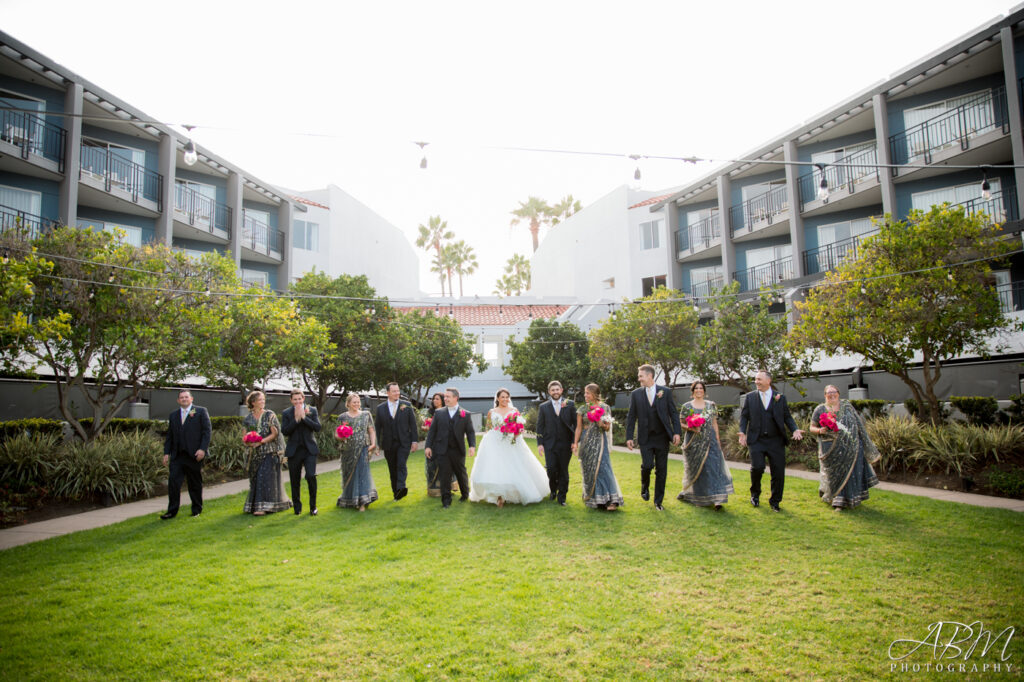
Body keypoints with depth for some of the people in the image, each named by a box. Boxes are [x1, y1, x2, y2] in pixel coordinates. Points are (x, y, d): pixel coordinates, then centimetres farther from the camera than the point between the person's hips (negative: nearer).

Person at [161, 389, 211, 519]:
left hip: (194, 455, -3)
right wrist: (166, 453, 6)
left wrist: (202, 449, -13)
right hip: (177, 456, 3)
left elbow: (207, 431, -4)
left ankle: (197, 509, 19)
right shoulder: (173, 415, 15)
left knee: (195, 484, 6)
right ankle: (172, 511, 2)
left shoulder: (201, 411, 2)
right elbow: (169, 435, 16)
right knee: (173, 481, -5)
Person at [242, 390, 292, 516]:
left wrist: (260, 442, -16)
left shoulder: (270, 415, -2)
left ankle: (263, 507, -8)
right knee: (255, 479, 8)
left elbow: (275, 433, -7)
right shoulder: (248, 418, 7)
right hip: (255, 453, 4)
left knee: (265, 478, -9)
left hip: (269, 452, -3)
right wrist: (248, 442, -12)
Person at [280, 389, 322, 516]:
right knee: (295, 481, 7)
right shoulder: (286, 413, 4)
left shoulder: (312, 410, 5)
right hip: (294, 451, 1)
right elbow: (284, 431, -6)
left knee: (311, 476, -13)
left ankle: (313, 506, 2)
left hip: (309, 449, -1)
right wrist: (296, 419, -14)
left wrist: (304, 417, -14)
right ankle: (297, 507, 24)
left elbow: (317, 427, -7)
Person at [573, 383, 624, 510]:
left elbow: (608, 427, 6)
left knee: (603, 468, -12)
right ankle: (593, 499, 18)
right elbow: (579, 427, 6)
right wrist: (575, 443, -1)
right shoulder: (582, 408, 4)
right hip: (586, 442, 2)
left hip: (600, 441, -2)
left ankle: (611, 500, -12)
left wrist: (602, 424, -15)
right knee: (589, 470, 4)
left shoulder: (605, 408, 2)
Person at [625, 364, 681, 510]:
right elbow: (631, 417, 5)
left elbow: (674, 413, 3)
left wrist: (676, 432, -7)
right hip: (645, 438, 0)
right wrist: (629, 437, 0)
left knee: (661, 470, 4)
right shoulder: (636, 394, 4)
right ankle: (645, 487, 17)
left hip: (662, 437, 0)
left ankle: (658, 501, 18)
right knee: (647, 465, -14)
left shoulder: (665, 392, 2)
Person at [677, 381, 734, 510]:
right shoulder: (686, 406, 2)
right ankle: (695, 495, 27)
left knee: (712, 467, -10)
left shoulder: (711, 405, 7)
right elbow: (681, 424, 3)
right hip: (694, 442, -1)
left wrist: (718, 440, 3)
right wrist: (691, 428, -16)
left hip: (710, 441, 1)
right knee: (695, 469, 6)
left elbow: (715, 423, 9)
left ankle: (716, 499, -12)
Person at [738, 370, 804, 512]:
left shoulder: (780, 397, 9)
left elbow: (787, 417, 10)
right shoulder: (749, 397, 8)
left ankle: (775, 501, 20)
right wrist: (742, 432, -7)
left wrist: (795, 430, -7)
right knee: (757, 467, -16)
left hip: (776, 441, 1)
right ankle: (755, 494, 12)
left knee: (778, 471, 1)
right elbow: (744, 416, 7)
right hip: (756, 440, -1)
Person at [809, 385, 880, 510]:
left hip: (851, 446, 2)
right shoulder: (820, 409, 2)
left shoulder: (846, 405, 7)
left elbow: (859, 422, 12)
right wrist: (820, 430, -16)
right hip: (832, 448, -2)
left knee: (850, 471, 3)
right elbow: (812, 428, 5)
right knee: (835, 473, 1)